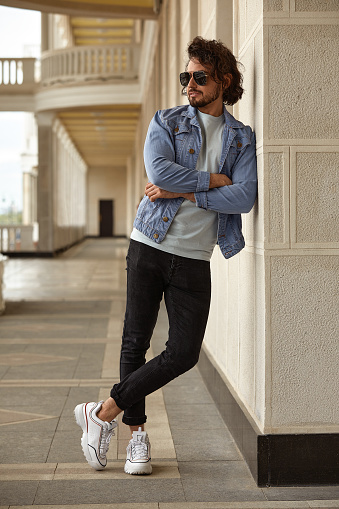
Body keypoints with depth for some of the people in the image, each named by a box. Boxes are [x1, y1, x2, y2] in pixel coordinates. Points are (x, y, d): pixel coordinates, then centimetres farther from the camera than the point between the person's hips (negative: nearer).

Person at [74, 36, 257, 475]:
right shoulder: (166, 122, 5)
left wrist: (185, 193, -13)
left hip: (194, 258, 1)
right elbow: (158, 168, -16)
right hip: (149, 246, -1)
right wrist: (213, 180, -11)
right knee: (135, 342, 2)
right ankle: (137, 432, 16)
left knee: (184, 352, -6)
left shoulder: (242, 139, 8)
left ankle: (104, 413, 7)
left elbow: (244, 198, -8)